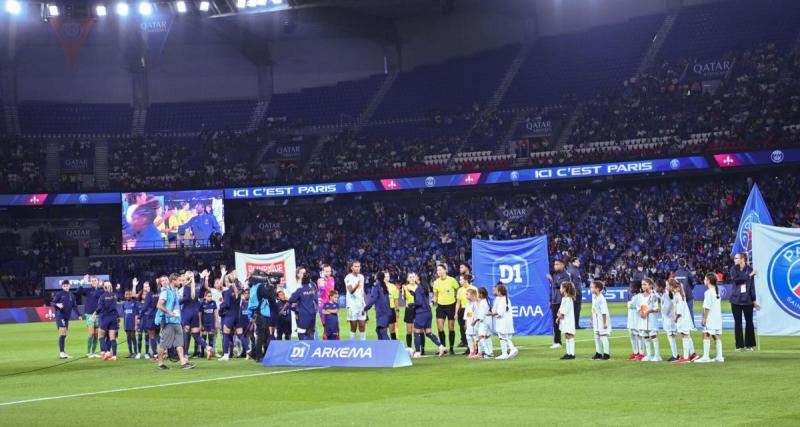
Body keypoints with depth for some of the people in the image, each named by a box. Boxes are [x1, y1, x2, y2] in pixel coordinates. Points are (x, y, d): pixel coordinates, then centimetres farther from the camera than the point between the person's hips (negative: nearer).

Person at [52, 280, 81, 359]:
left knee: (64, 335, 8)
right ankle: (61, 352, -12)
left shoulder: (71, 295, 14)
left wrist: (78, 315, 8)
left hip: (67, 317, 6)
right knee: (62, 333, -13)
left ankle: (62, 352, 14)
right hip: (59, 316, -6)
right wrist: (57, 304, -25)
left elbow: (74, 306, 17)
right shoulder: (59, 294, -3)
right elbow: (52, 302, -4)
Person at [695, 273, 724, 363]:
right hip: (718, 317, 9)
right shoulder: (717, 291, 13)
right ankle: (719, 356, 9)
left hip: (710, 318, -9)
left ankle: (705, 356, -11)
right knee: (717, 336, 9)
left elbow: (707, 307, -16)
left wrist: (704, 319, -12)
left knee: (706, 335, -7)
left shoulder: (708, 292, -14)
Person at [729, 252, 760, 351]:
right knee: (738, 322, 4)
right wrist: (748, 276, -11)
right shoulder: (734, 269, 3)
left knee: (749, 321, 2)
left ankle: (749, 344, 12)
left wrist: (754, 300, -1)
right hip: (736, 299, 1)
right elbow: (736, 279, -15)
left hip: (747, 299, -1)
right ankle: (739, 345, 11)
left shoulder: (749, 269, 0)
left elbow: (752, 286, 0)